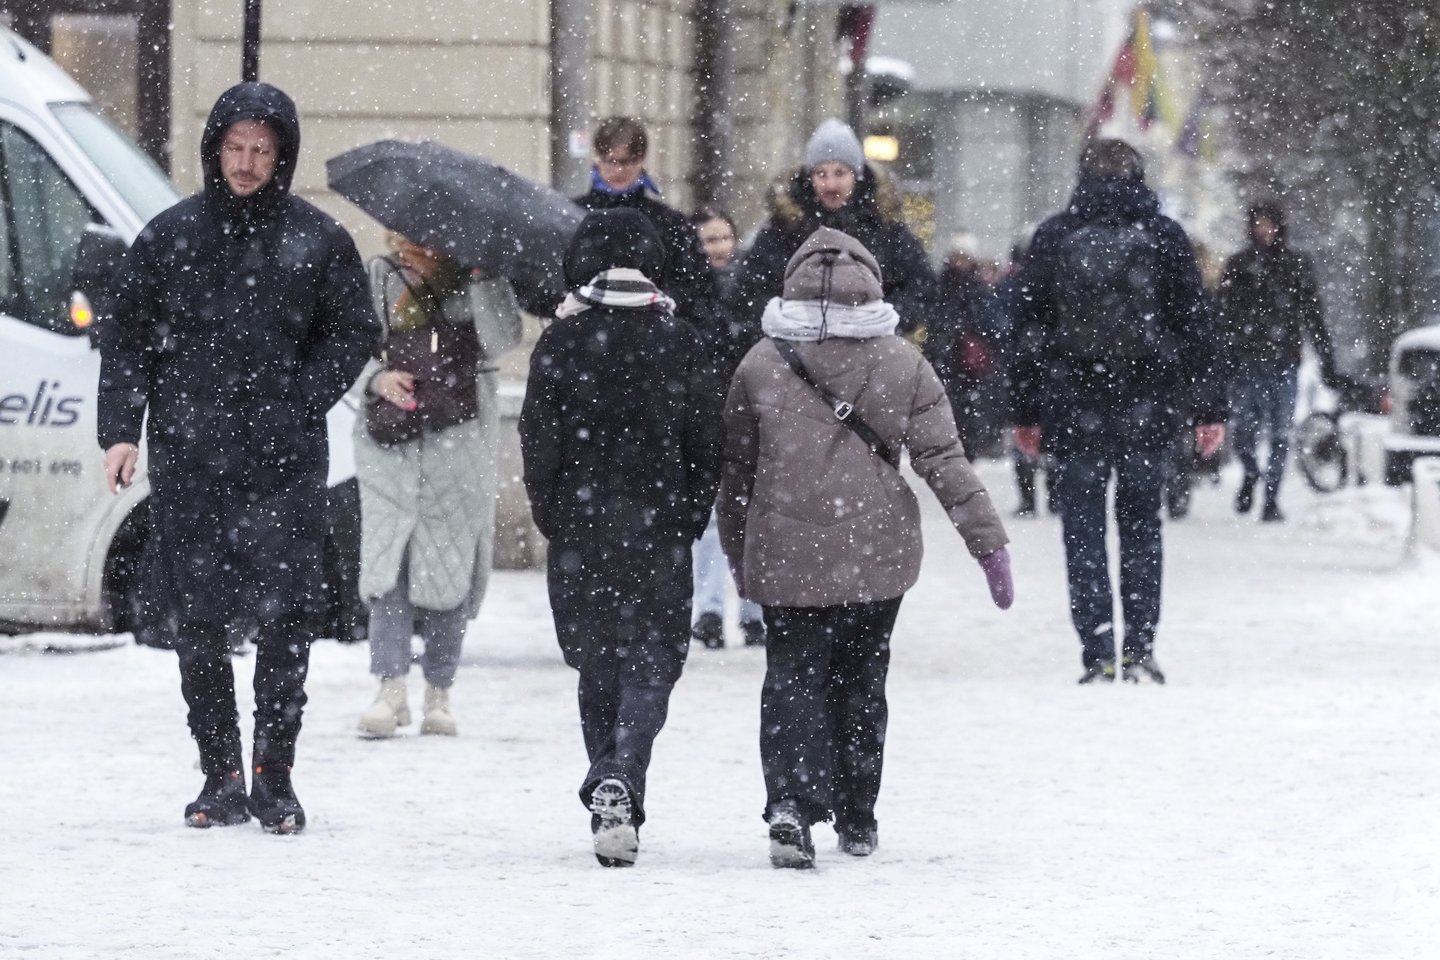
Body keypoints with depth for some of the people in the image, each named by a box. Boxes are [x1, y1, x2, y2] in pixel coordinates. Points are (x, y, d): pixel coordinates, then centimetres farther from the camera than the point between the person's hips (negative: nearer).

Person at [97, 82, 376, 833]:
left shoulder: (317, 241, 3)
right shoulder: (170, 237, 7)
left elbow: (353, 335, 8)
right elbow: (126, 337, 10)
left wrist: (297, 405, -5)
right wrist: (120, 430, -1)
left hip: (285, 464, -1)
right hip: (188, 461, 2)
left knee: (286, 616, -7)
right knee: (194, 620, 1)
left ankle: (274, 776, 2)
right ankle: (220, 778, 10)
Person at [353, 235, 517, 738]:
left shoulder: (475, 280, -1)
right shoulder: (381, 277, 5)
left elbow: (503, 332, -17)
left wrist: (484, 271, -25)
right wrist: (378, 379, -13)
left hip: (459, 445, -1)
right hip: (390, 445, 1)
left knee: (450, 564, 3)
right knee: (387, 560, -10)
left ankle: (439, 692, 11)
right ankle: (391, 686, -13)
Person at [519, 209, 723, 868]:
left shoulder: (562, 341, -4)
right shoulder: (679, 344, -2)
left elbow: (539, 440, -3)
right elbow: (707, 443, 1)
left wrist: (552, 518, 10)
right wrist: (690, 521, 13)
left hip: (581, 526, 0)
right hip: (657, 530, 0)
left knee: (597, 664, 14)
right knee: (650, 663, 1)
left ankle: (606, 783, 10)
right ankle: (621, 783, -21)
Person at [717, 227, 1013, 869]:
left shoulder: (761, 364, 0)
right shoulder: (903, 364, -1)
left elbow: (735, 470, 7)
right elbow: (944, 460, -3)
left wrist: (736, 552, 19)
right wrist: (989, 543, 0)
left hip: (786, 554, -1)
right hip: (879, 552, 1)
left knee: (793, 677, 2)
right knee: (861, 680, 15)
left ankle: (791, 804, -21)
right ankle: (856, 820, 24)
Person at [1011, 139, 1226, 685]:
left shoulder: (1053, 237, 2)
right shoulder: (1164, 236, 2)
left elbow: (1030, 331, 4)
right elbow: (1194, 326, 2)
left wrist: (1027, 412, 10)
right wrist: (1209, 409, 6)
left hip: (1074, 410, -1)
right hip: (1147, 412, 1)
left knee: (1083, 530, 5)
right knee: (1141, 523, 13)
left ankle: (1098, 654, -2)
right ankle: (1140, 647, 6)